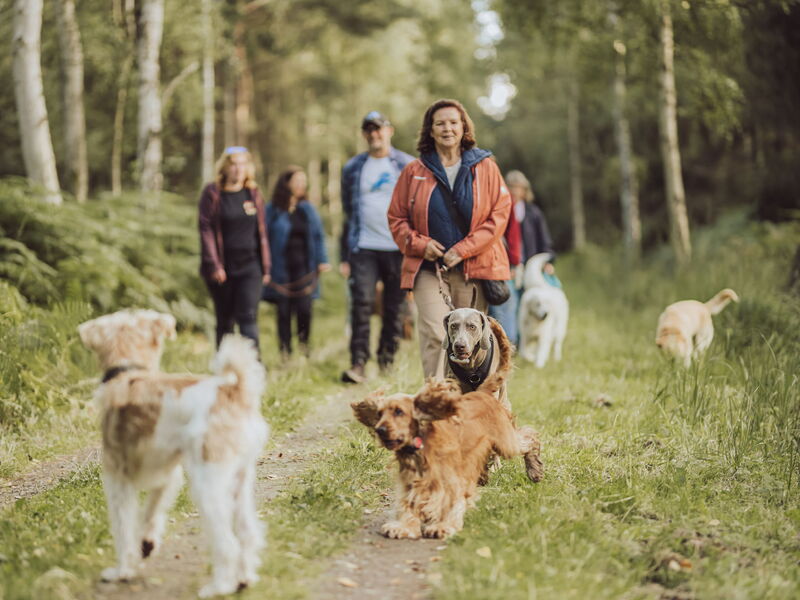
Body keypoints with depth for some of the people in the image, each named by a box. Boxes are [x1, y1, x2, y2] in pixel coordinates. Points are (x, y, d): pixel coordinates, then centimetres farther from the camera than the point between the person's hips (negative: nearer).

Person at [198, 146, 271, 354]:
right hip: (222, 268, -1)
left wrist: (265, 267, 10)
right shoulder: (212, 193, -1)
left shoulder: (253, 194, 9)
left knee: (248, 317, -10)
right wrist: (214, 265, -12)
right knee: (225, 321, 6)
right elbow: (205, 229, -5)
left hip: (250, 266, 1)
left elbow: (261, 232, 12)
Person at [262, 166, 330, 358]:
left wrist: (322, 261, 4)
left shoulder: (308, 209, 9)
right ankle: (285, 352, 10)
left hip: (304, 268, 2)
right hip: (281, 269, -2)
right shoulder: (272, 210, -2)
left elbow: (318, 236, 12)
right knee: (283, 311, 1)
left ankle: (303, 343, 17)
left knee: (304, 309, -7)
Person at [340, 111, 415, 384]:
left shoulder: (408, 166, 5)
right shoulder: (353, 168, 11)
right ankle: (358, 363, -14)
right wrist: (344, 257, 9)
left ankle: (387, 358, 19)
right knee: (361, 304, -11)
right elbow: (348, 213, 14)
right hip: (363, 248, 1)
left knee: (394, 307, 4)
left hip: (397, 248, -1)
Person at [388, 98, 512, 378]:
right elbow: (396, 217, 12)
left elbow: (500, 213, 1)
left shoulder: (485, 167, 6)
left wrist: (463, 250, -7)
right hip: (428, 269, 0)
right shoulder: (414, 171, 8)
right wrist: (420, 244, -7)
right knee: (434, 334, -16)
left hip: (473, 269, 0)